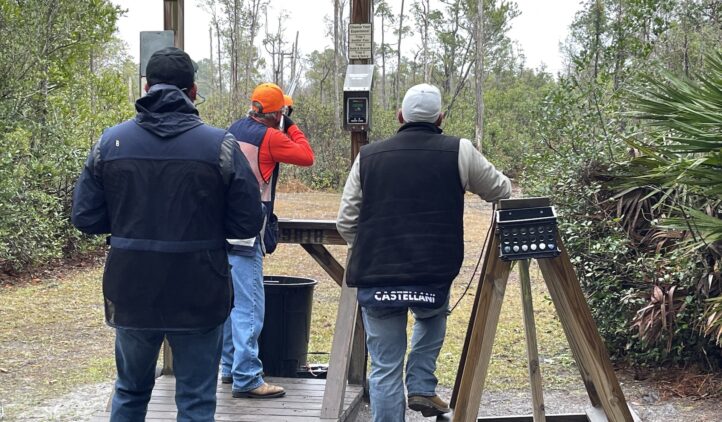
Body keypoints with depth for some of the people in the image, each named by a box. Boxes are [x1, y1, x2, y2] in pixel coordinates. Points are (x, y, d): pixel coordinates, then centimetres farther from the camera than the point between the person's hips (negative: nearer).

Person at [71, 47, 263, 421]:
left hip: (131, 295, 3)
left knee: (130, 391, 23)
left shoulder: (110, 142, -3)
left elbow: (85, 218, -2)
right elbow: (248, 223, -8)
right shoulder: (221, 145, -9)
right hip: (197, 300, -2)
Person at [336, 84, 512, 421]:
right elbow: (501, 191, 13)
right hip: (434, 277, 0)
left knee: (385, 369, 9)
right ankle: (421, 387, 22)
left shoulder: (368, 156, 5)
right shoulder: (459, 152, -2)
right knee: (433, 316, 33)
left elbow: (345, 222, 7)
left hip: (375, 281, 1)